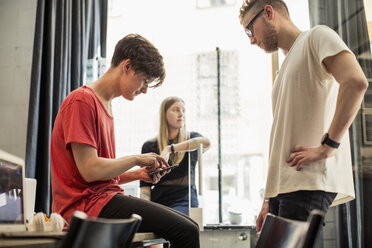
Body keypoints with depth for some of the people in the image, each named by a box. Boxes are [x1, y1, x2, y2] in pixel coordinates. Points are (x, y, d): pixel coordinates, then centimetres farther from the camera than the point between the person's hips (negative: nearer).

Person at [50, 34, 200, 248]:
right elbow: (90, 170, -17)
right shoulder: (82, 101, -9)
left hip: (105, 196, 10)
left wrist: (138, 174, 5)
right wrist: (137, 159, -6)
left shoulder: (106, 105, 20)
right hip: (86, 204, -10)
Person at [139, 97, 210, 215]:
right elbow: (145, 185, 7)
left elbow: (206, 142, -16)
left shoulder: (191, 138, 12)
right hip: (157, 201, 1)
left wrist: (169, 149, -23)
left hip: (183, 201, -1)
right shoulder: (149, 146, 13)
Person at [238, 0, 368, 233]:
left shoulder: (316, 37, 3)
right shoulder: (286, 68, 27)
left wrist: (327, 146, -17)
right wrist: (269, 200, 18)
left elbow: (355, 82, -16)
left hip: (309, 181, -8)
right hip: (283, 186, 8)